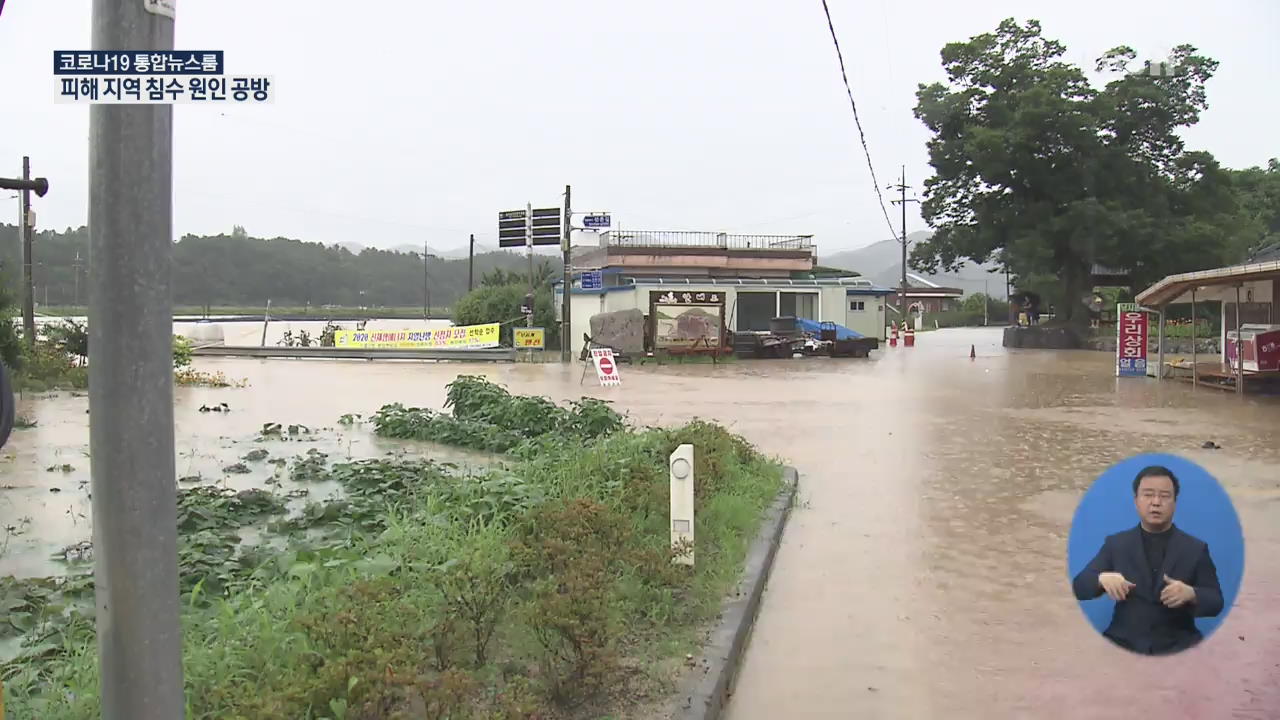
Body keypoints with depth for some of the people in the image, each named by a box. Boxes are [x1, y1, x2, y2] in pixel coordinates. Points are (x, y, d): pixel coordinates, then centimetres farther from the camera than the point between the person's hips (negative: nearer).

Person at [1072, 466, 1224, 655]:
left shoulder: (1196, 548, 8)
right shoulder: (1115, 544, 8)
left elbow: (1216, 603, 5)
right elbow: (1078, 587, 4)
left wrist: (1191, 594, -17)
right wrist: (1101, 578, -18)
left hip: (1177, 648, 1)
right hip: (1123, 645, -1)